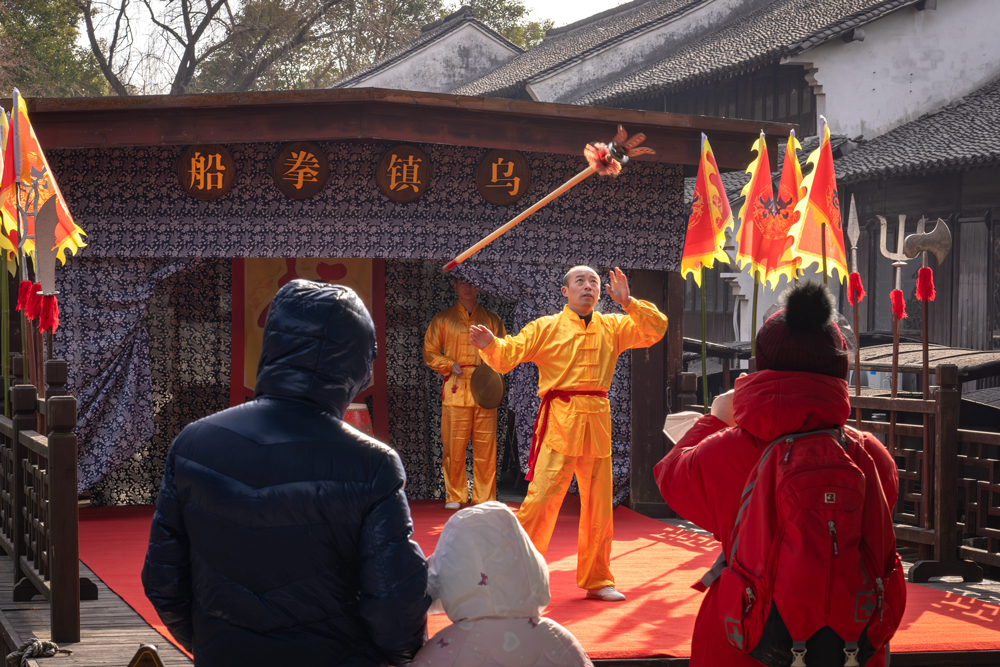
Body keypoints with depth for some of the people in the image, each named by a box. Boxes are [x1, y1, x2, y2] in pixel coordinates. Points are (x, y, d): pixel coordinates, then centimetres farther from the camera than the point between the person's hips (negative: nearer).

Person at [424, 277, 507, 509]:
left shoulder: (491, 319, 13)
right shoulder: (442, 319, 10)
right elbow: (430, 352, 11)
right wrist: (449, 366, -6)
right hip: (455, 390, -1)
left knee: (485, 446, -2)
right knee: (453, 446, -3)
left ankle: (485, 497, 5)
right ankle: (454, 496, 7)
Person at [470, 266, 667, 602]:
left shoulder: (612, 327, 14)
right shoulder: (546, 327, 5)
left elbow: (656, 328, 8)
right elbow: (508, 354, -2)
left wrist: (627, 302, -6)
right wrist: (489, 344, -24)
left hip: (598, 423, 4)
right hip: (559, 421, -4)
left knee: (599, 507, 10)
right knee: (541, 500, -12)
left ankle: (596, 580, 23)